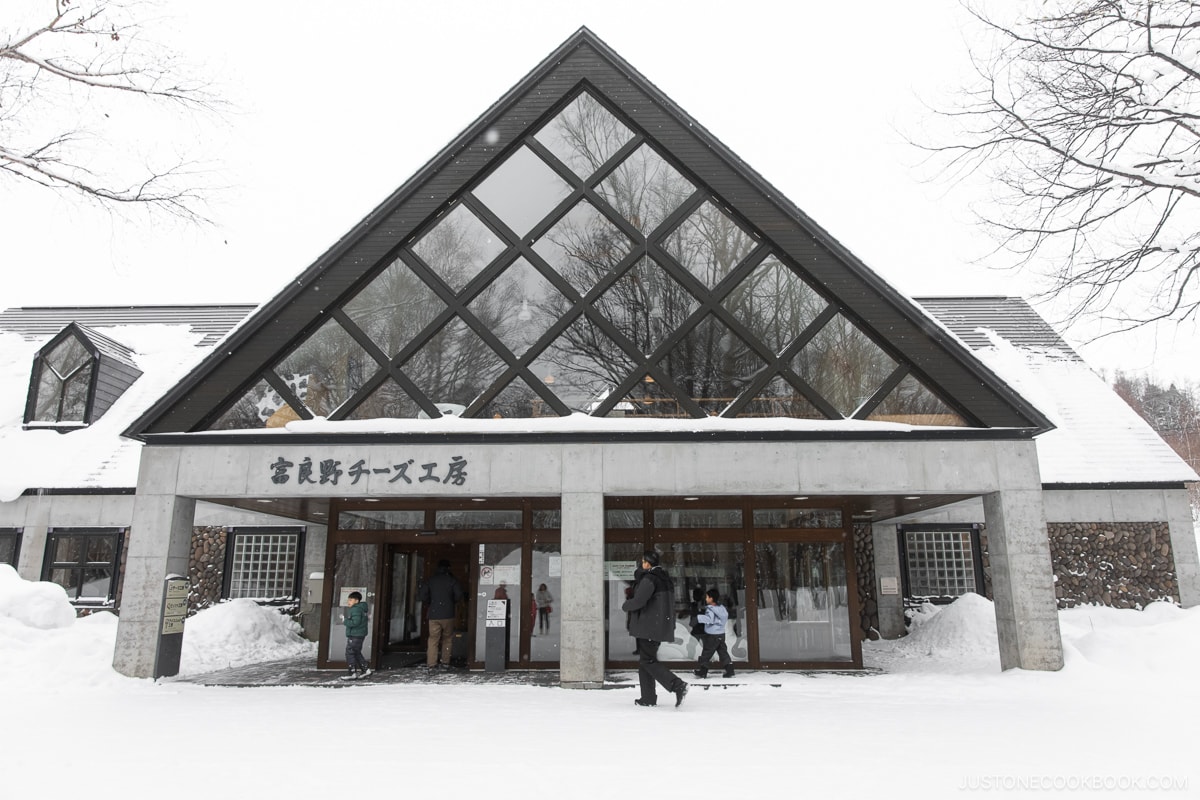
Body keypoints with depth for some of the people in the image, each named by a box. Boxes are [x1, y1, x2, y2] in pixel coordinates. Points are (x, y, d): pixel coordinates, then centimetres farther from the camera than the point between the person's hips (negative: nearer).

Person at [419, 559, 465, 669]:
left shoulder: (430, 580, 6)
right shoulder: (452, 580, 0)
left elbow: (423, 596, 1)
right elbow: (459, 596, -5)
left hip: (433, 614, 1)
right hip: (448, 614, -1)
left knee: (433, 639, 3)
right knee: (447, 639, 11)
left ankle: (431, 663, -4)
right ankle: (445, 662, 10)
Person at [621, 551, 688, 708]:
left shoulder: (649, 578, -14)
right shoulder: (664, 578, 15)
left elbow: (638, 601, -21)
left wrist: (625, 606, -2)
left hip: (649, 626, -9)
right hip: (660, 626, 9)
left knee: (648, 660, -6)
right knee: (645, 660, 14)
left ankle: (677, 685, -17)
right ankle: (648, 698, 16)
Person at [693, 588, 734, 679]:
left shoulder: (710, 610, -19)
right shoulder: (722, 607, 7)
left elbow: (708, 618, -37)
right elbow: (726, 617, 21)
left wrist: (698, 617, -41)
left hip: (712, 635, -8)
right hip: (721, 634, 8)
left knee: (706, 652, 3)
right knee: (723, 651, 10)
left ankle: (703, 671, 10)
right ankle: (729, 670, 5)